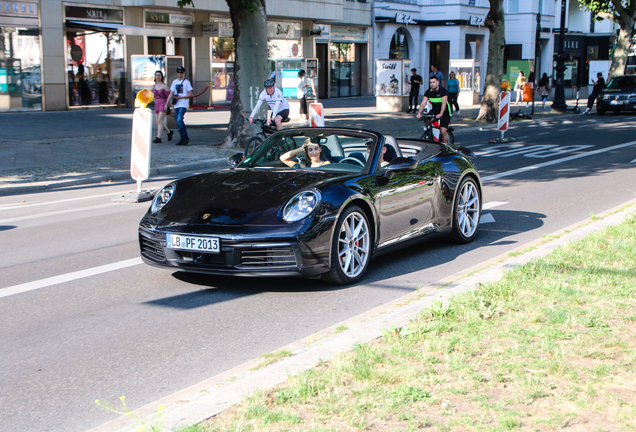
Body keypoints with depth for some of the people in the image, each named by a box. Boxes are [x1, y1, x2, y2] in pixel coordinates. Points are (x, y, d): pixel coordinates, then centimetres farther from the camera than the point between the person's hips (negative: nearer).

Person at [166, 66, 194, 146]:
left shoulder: (186, 82, -2)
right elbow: (171, 93, 20)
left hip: (183, 105, -6)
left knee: (179, 120, -20)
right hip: (176, 105, 6)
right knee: (178, 122, 5)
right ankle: (182, 139, 13)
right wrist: (167, 103, 10)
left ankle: (185, 137, -9)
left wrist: (180, 97, -13)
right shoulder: (174, 82, 16)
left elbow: (190, 94, -5)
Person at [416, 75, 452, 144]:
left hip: (444, 113, -5)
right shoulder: (428, 92, -1)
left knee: (443, 131, -18)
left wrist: (440, 114, -42)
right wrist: (419, 113, -26)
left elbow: (444, 103, -27)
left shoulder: (443, 91, -15)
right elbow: (423, 103, -10)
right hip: (434, 112, 5)